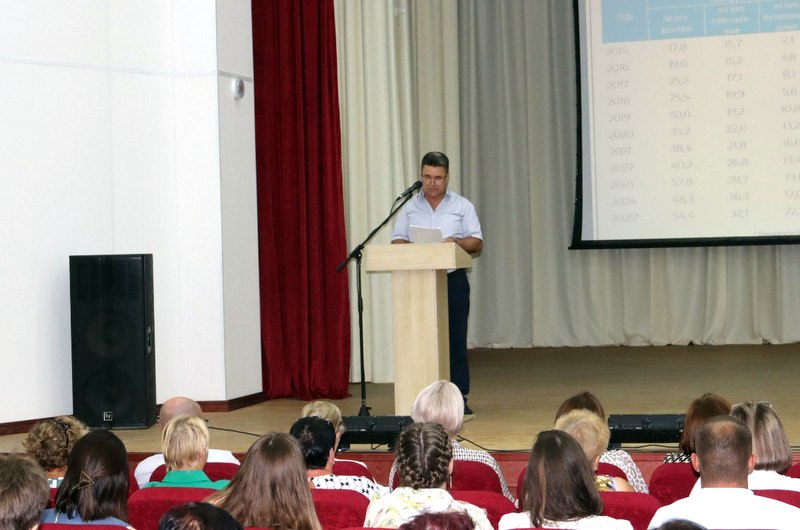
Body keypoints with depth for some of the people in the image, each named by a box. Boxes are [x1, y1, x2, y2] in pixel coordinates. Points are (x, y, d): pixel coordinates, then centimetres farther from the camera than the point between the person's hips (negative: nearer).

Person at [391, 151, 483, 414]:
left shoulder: (462, 206, 7)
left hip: (453, 281, -1)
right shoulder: (409, 208, 10)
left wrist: (457, 242, -17)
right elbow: (396, 242, 6)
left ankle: (459, 397, 3)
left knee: (455, 338, -2)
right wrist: (412, 247, -15)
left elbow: (477, 243, 3)